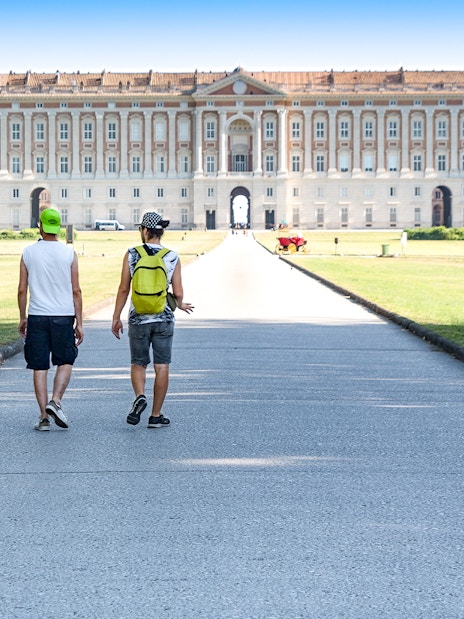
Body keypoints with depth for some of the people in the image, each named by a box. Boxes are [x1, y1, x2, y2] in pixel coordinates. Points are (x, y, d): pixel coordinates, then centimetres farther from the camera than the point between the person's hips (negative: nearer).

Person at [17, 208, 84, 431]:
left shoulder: (28, 252, 2)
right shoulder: (69, 253, -1)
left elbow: (22, 290, 2)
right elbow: (76, 291, -2)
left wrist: (22, 319, 13)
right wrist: (79, 322, 3)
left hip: (37, 316, 1)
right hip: (63, 316, -1)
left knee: (40, 367, 5)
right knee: (66, 362, 14)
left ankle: (44, 417, 3)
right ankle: (55, 401, -6)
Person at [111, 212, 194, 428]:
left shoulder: (131, 254, -4)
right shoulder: (172, 257, -2)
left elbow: (123, 289, -3)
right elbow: (178, 293, -2)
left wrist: (116, 316, 6)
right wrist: (180, 305, 20)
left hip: (138, 318, 0)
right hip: (163, 318, 0)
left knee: (138, 363, 14)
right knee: (162, 366, 7)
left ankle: (140, 396, -12)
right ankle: (156, 415, 9)